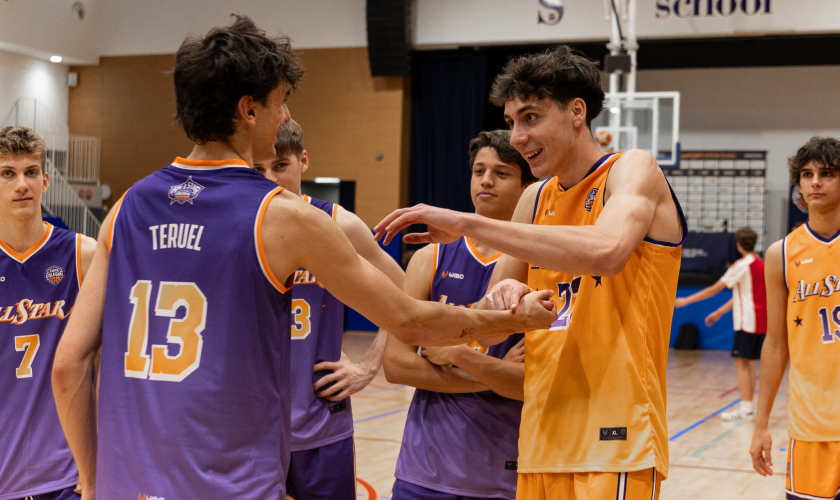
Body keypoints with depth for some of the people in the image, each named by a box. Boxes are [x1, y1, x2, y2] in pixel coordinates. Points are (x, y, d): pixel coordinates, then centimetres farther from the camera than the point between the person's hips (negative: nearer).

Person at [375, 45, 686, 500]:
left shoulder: (632, 170, -6)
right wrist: (503, 298, -11)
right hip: (542, 438, 6)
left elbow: (606, 251, -29)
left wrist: (467, 223, -26)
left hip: (616, 442, -6)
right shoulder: (535, 199, 13)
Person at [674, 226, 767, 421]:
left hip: (747, 321, -8)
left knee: (742, 362, -6)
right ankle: (748, 407, 14)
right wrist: (719, 313, 23)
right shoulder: (761, 264, 14)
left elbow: (715, 289, -10)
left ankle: (745, 408, -8)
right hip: (760, 322, 8)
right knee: (750, 363, 12)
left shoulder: (742, 265, -12)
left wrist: (686, 300, -4)